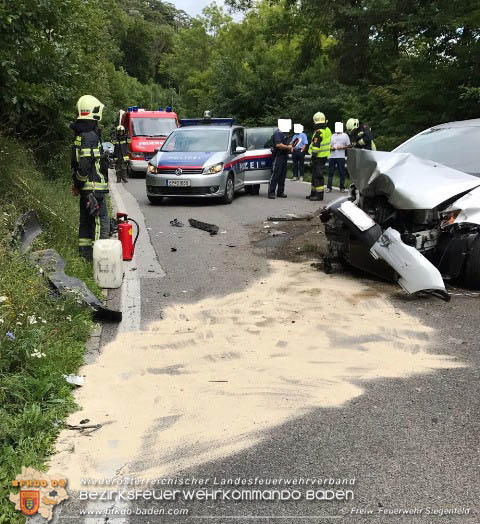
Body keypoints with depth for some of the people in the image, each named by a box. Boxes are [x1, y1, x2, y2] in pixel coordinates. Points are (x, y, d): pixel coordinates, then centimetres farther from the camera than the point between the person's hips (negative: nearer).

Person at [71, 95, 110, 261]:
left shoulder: (79, 134, 14)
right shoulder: (90, 135, -17)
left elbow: (76, 162, 18)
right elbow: (85, 163, -24)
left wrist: (76, 184, 19)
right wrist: (79, 183, -11)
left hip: (85, 186, 10)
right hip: (94, 186, -10)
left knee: (86, 219, 16)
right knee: (101, 221, -6)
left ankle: (85, 251, 23)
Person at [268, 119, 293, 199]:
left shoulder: (285, 133, 19)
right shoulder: (277, 133, -12)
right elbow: (278, 145, -23)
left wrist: (290, 146, 11)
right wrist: (288, 147, -14)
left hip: (284, 156, 10)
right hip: (278, 156, -9)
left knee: (282, 175, 10)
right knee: (275, 174, -10)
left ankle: (280, 192, 15)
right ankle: (271, 192, -9)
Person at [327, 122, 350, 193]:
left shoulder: (345, 136, 6)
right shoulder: (333, 136, 15)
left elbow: (348, 146, 5)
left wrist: (342, 147, -12)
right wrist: (331, 148, -5)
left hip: (341, 157, -2)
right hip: (332, 157, 3)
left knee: (342, 172, 0)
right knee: (330, 172, 0)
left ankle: (342, 187, 9)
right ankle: (329, 187, 3)